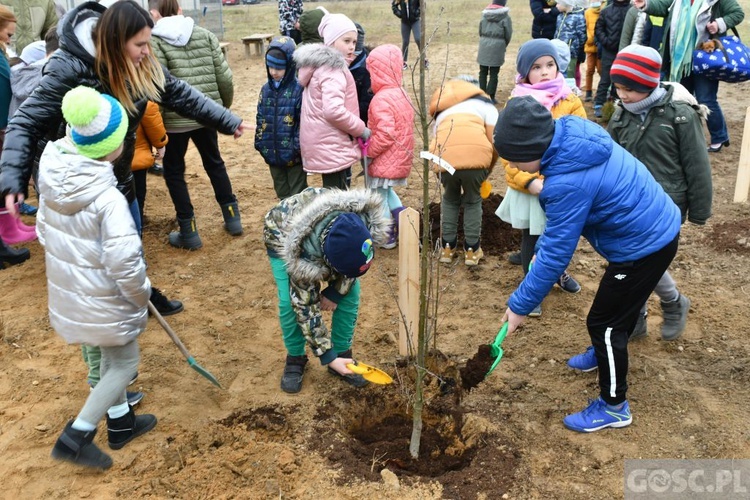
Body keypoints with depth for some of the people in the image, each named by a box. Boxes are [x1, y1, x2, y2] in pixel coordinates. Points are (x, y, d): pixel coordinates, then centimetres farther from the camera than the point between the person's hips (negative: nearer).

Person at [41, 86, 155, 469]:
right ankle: (76, 437, 18)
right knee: (125, 363, 14)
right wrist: (142, 297, -11)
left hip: (68, 293, 8)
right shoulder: (108, 199, -29)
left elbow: (45, 233, 7)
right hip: (104, 302, -7)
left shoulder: (51, 181, -6)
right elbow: (124, 264, -29)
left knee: (110, 357, 25)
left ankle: (120, 423, 41)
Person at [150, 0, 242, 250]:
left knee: (173, 170, 12)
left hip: (176, 118, -4)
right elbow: (225, 77, 3)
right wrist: (224, 106, 19)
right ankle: (233, 218, 28)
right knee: (214, 163, 23)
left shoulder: (155, 41, -7)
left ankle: (188, 232, 14)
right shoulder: (205, 35, 5)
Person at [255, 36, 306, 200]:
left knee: (297, 193, 8)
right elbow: (260, 118, 12)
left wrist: (299, 146, -15)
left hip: (293, 154, -6)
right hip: (272, 153, 6)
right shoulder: (266, 89, 5)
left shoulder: (298, 89, -13)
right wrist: (259, 142, 9)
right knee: (282, 192, 19)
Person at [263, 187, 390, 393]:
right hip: (281, 236, -4)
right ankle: (295, 359, 6)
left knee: (350, 293, -9)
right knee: (290, 302, -18)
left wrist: (335, 291, -13)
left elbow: (354, 260, -12)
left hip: (327, 233, 4)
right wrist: (327, 357, -25)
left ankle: (342, 353, 9)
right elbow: (306, 307, -32)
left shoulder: (367, 221, -36)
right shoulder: (304, 254, -45)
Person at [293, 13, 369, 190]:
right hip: (332, 147, -10)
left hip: (325, 144, 10)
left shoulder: (319, 64, 15)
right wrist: (361, 129, -17)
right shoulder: (333, 69, -17)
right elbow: (334, 111, -29)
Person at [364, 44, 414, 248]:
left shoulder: (382, 100, -24)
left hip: (384, 161, -9)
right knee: (386, 191, 29)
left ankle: (386, 237, 18)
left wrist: (370, 150, -15)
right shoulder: (402, 94, 5)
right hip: (400, 158, 9)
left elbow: (385, 134, -30)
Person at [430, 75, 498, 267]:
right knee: (473, 200, 25)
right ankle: (472, 250, 28)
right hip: (476, 154, -2)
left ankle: (447, 247, 32)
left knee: (450, 199, 30)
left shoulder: (441, 111, 37)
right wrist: (487, 172, 29)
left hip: (444, 156, 2)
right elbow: (495, 143, 15)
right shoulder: (484, 103, 27)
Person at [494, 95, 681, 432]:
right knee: (620, 304, 29)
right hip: (658, 227, 9)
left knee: (603, 322, 4)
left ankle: (614, 407, 22)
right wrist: (542, 246, 3)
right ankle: (607, 353, 55)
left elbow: (555, 255, -26)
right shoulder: (572, 133, -7)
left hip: (644, 246, -9)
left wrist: (520, 305, -17)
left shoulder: (569, 182, -33)